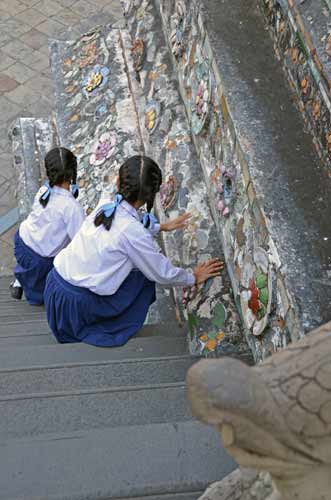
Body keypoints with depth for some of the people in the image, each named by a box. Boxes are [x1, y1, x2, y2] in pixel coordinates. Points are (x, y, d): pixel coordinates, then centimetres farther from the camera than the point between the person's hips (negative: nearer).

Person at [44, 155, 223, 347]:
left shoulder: (104, 207, 2)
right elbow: (163, 274, -6)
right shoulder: (133, 232, -19)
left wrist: (162, 227, 37)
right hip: (78, 304, -7)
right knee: (145, 278, 8)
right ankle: (113, 331, 15)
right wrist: (194, 278, 12)